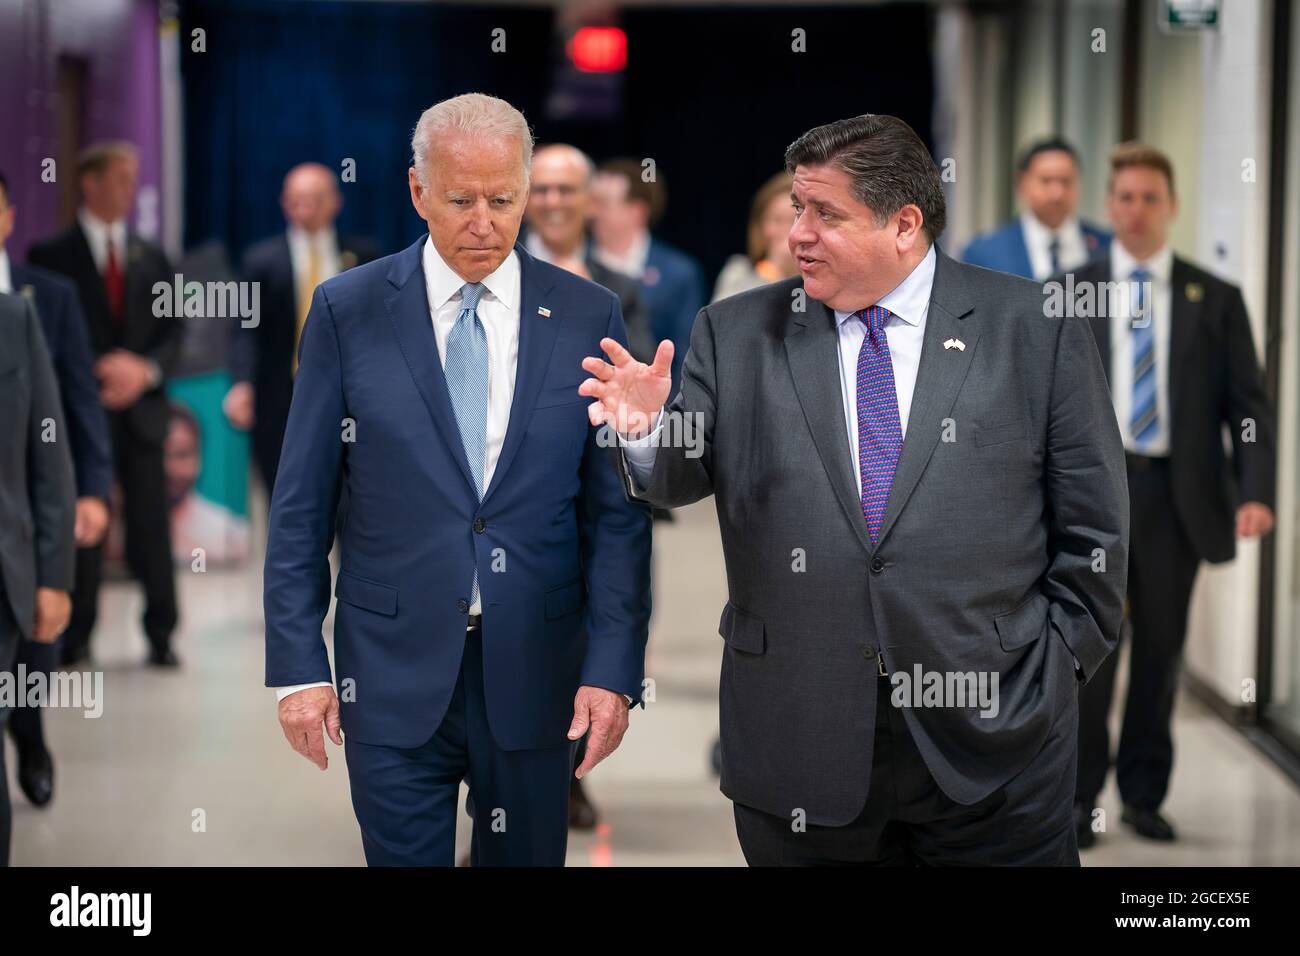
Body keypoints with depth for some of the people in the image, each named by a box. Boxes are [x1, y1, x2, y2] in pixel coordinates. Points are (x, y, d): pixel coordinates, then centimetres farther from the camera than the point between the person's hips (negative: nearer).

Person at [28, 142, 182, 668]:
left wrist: (146, 370, -7)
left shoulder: (150, 258, 13)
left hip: (141, 409, 3)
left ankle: (161, 635, 8)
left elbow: (172, 333, 12)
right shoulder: (51, 256, 1)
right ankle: (76, 637, 9)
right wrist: (95, 374, -12)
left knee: (151, 529, 1)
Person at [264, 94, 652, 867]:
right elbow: (302, 506, 1)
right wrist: (298, 663, -4)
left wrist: (614, 668, -5)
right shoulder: (347, 311, 0)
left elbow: (617, 513, 2)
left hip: (535, 671, 1)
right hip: (394, 672, -1)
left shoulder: (588, 319, 1)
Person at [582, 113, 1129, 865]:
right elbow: (679, 475, 1)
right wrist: (646, 430, -18)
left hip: (994, 733, -1)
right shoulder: (738, 332, 7)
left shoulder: (1034, 329, 2)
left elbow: (1092, 522, 4)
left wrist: (1059, 662, 0)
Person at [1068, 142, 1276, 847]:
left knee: (1161, 649, 6)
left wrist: (1256, 492, -10)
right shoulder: (1070, 294, 6)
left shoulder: (1215, 301, 7)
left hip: (1179, 494, 1)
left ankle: (1144, 794, 19)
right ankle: (1080, 795, 10)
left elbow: (1248, 405, 3)